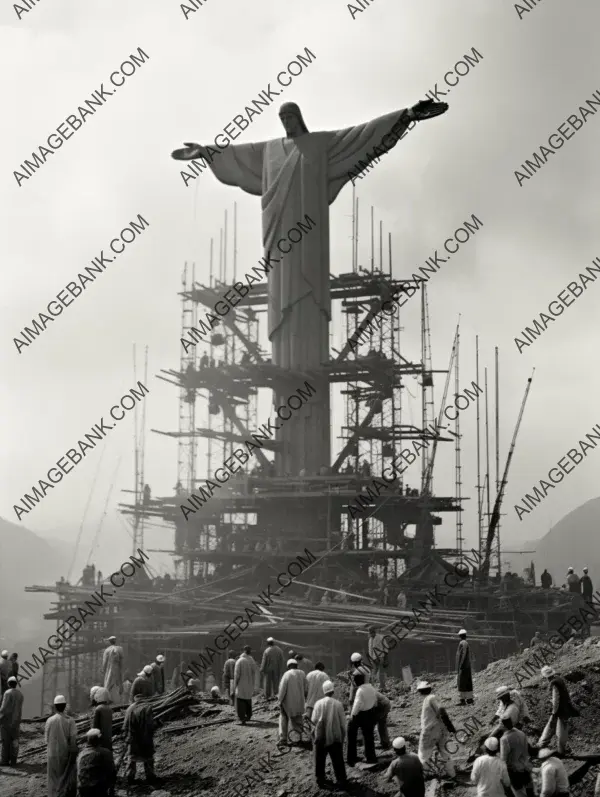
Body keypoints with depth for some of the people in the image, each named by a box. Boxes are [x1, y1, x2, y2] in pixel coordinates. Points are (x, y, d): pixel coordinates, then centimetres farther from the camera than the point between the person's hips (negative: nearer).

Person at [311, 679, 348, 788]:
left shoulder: (319, 703, -8)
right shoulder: (338, 704, -9)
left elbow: (314, 720, -7)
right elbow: (343, 722, -3)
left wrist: (314, 732, 9)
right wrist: (344, 734, 9)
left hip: (321, 736, 0)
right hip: (335, 736, 0)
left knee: (320, 759, 15)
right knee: (337, 759, 9)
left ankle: (320, 779, 20)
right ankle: (341, 780, 9)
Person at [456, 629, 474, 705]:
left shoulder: (462, 643, -14)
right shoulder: (466, 643, 13)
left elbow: (463, 656, -19)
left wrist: (459, 668, -18)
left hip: (463, 667, -9)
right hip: (468, 666, 9)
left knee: (461, 683, -5)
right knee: (468, 683, 9)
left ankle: (462, 699, -4)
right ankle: (470, 699, 11)